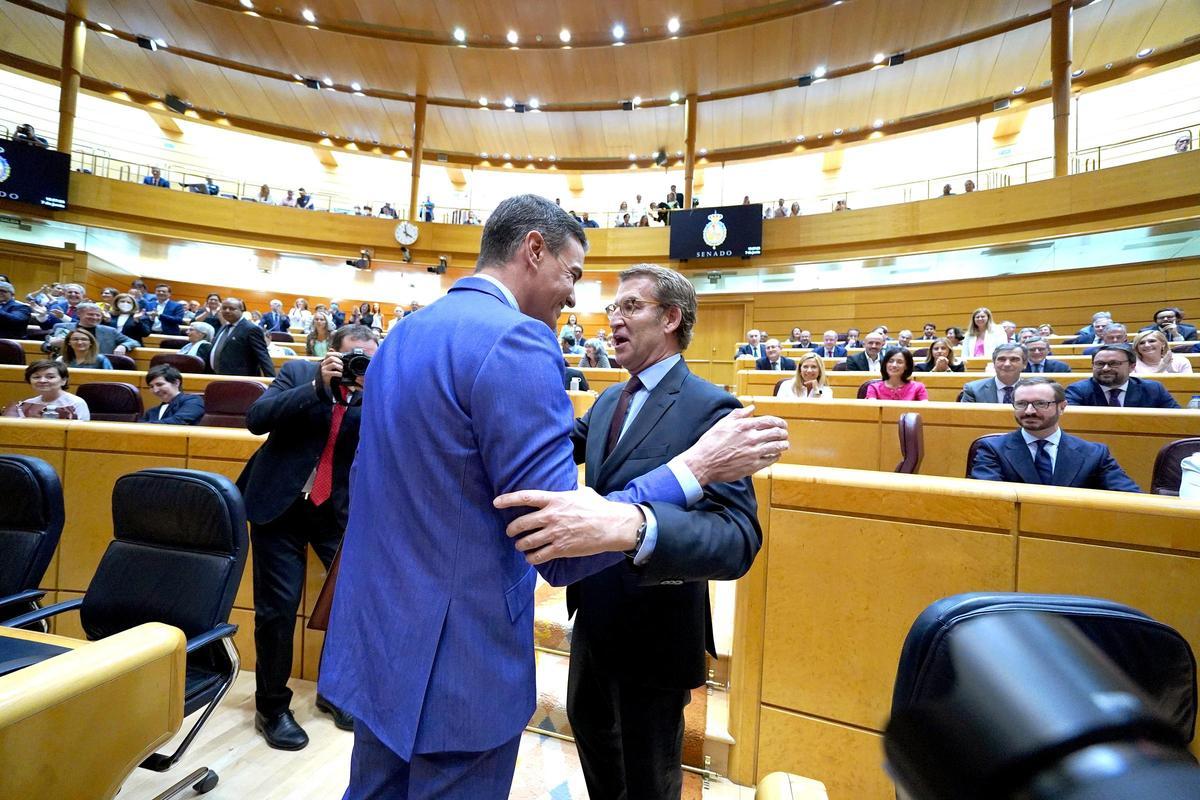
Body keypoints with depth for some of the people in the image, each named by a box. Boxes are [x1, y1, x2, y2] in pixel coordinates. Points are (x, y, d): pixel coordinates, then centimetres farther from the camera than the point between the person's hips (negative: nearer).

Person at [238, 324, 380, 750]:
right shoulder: (299, 373, -3)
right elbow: (257, 418, -15)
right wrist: (319, 386, -24)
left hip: (339, 508, 2)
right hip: (280, 503, -1)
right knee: (278, 607, 1)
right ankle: (271, 707, 24)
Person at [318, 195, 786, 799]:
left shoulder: (405, 334, 7)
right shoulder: (514, 340, -22)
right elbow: (560, 551, -23)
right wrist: (694, 467, -15)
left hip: (373, 636, 9)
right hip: (454, 664, -8)